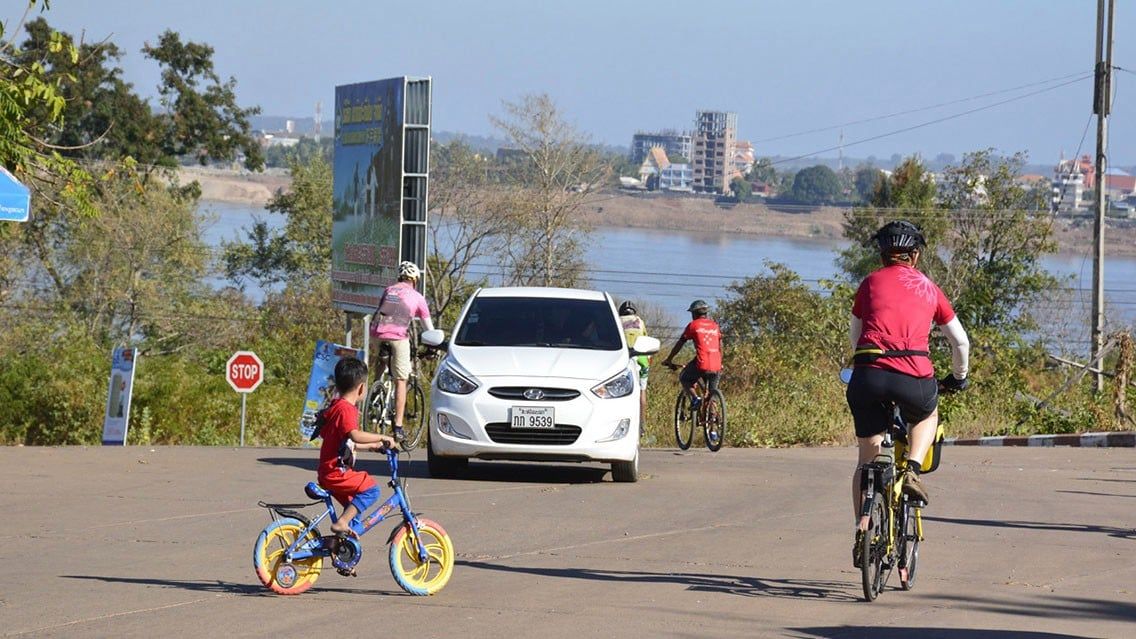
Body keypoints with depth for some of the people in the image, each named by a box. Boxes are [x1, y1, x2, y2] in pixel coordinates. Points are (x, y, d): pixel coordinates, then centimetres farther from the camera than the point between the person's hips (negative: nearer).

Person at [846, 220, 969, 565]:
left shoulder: (871, 282, 17)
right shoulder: (928, 288, 20)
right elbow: (961, 341, 26)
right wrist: (959, 377, 43)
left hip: (868, 374, 0)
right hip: (914, 377, 0)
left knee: (867, 458, 15)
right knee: (927, 417, 35)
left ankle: (862, 527, 5)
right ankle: (911, 469, 11)